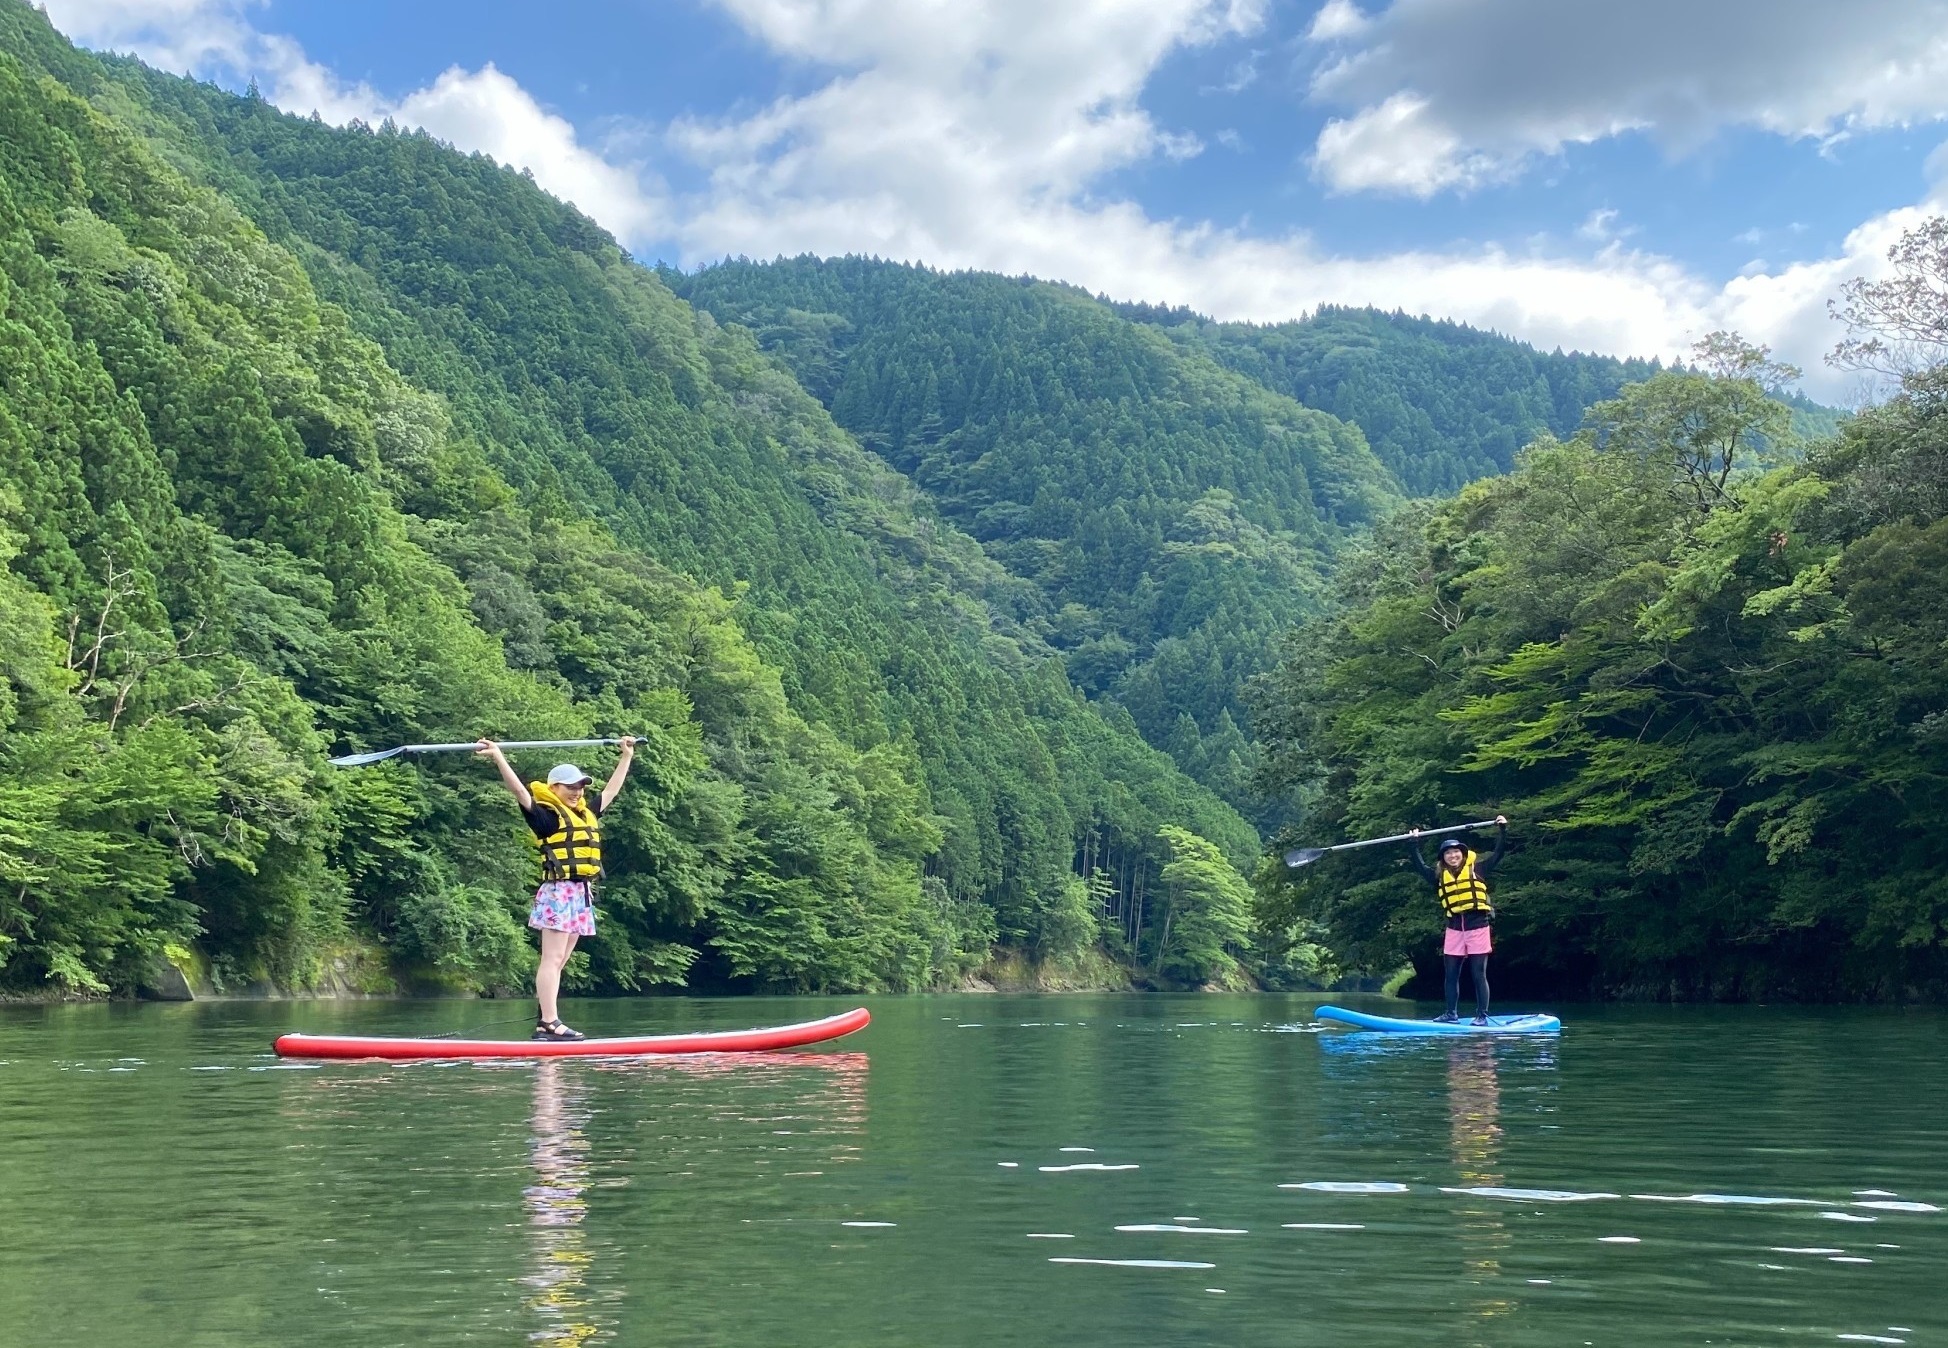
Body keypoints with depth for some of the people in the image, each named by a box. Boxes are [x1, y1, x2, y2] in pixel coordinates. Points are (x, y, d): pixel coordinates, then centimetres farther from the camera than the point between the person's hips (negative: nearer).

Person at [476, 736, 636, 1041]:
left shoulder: (587, 813, 19)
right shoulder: (547, 816, -4)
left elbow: (611, 790, 32)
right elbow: (519, 790, -15)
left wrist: (627, 756, 39)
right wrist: (498, 757, -25)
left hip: (582, 894, 8)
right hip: (558, 892, -8)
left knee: (558, 962, 6)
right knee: (552, 959, -10)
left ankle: (544, 1022, 7)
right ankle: (550, 1023, -14)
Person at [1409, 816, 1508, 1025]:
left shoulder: (1477, 868, 2)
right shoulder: (1440, 876, 9)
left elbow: (1498, 853, 0)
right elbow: (1420, 866, 18)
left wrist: (1502, 830, -6)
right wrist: (1415, 844, 18)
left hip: (1478, 927, -4)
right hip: (1454, 929, 4)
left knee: (1479, 975, 0)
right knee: (1451, 974, 8)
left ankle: (1482, 1015, 5)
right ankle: (1451, 1013, 17)